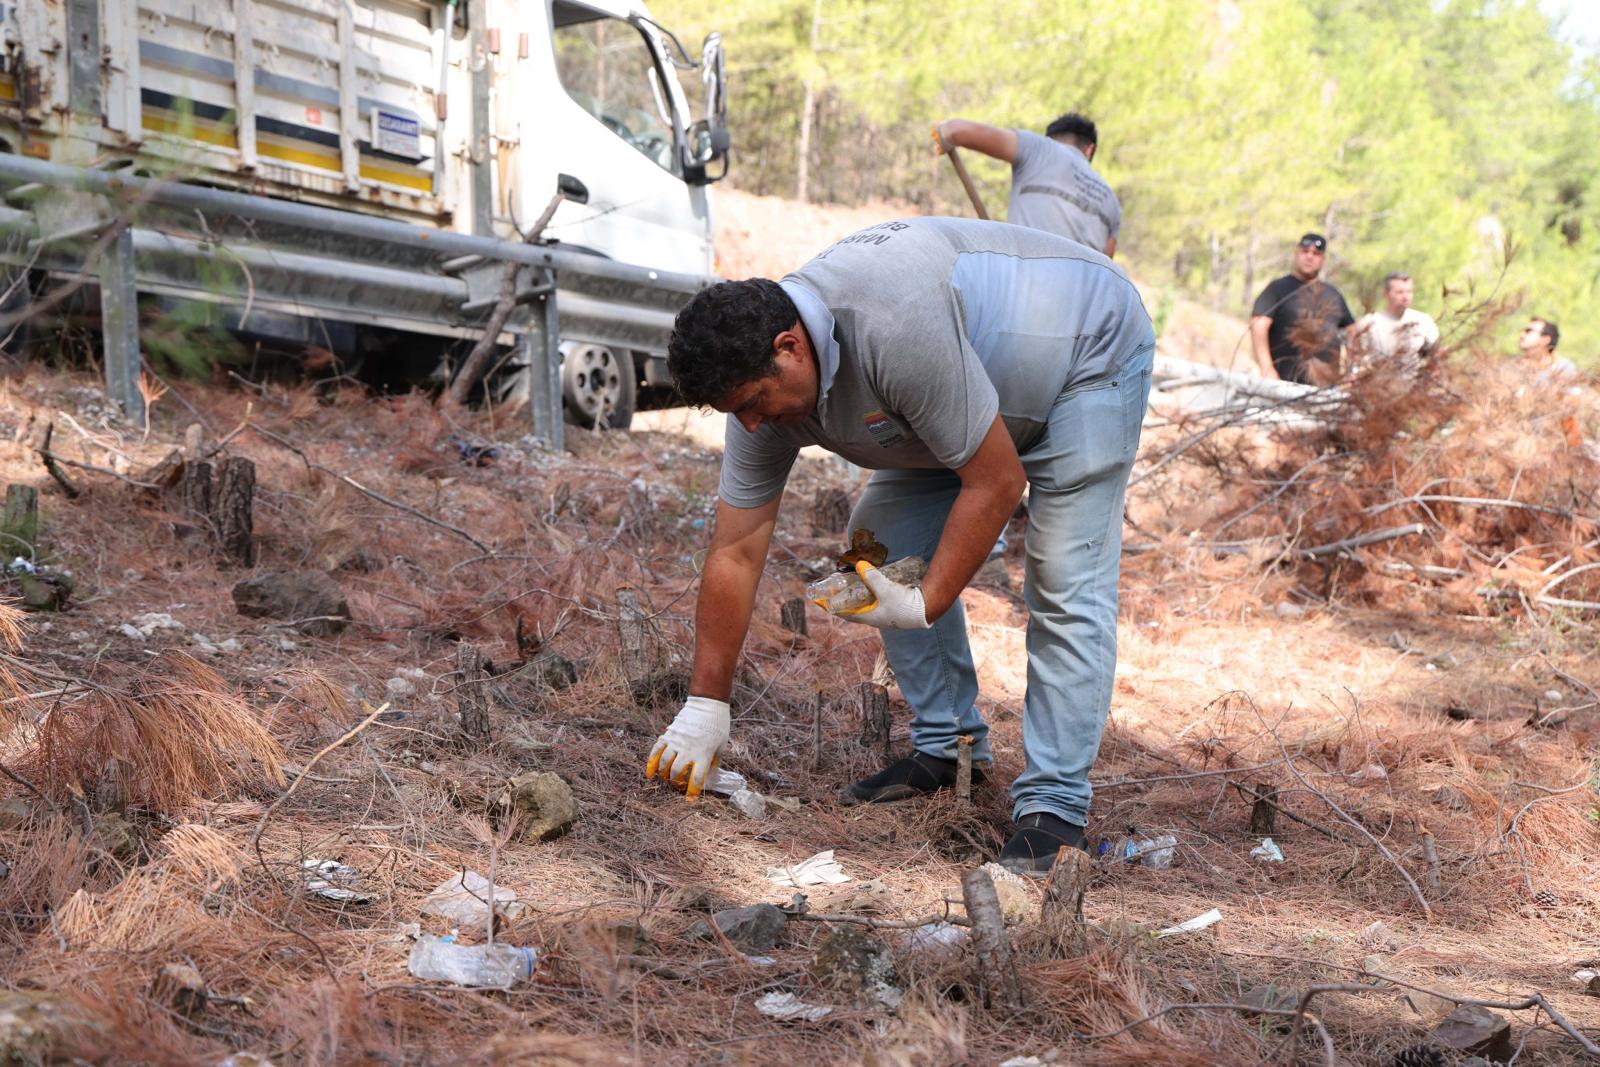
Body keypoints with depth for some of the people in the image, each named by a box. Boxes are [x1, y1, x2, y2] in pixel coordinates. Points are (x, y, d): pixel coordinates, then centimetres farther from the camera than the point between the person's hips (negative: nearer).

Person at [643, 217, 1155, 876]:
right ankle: (948, 748, 11)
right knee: (883, 538, 1)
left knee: (1066, 586, -18)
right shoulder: (759, 375, -15)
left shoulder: (895, 329, -41)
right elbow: (735, 555, -11)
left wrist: (925, 604, -27)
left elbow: (997, 482, -32)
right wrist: (704, 708, -9)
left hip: (1090, 352, -8)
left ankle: (1053, 807, -15)